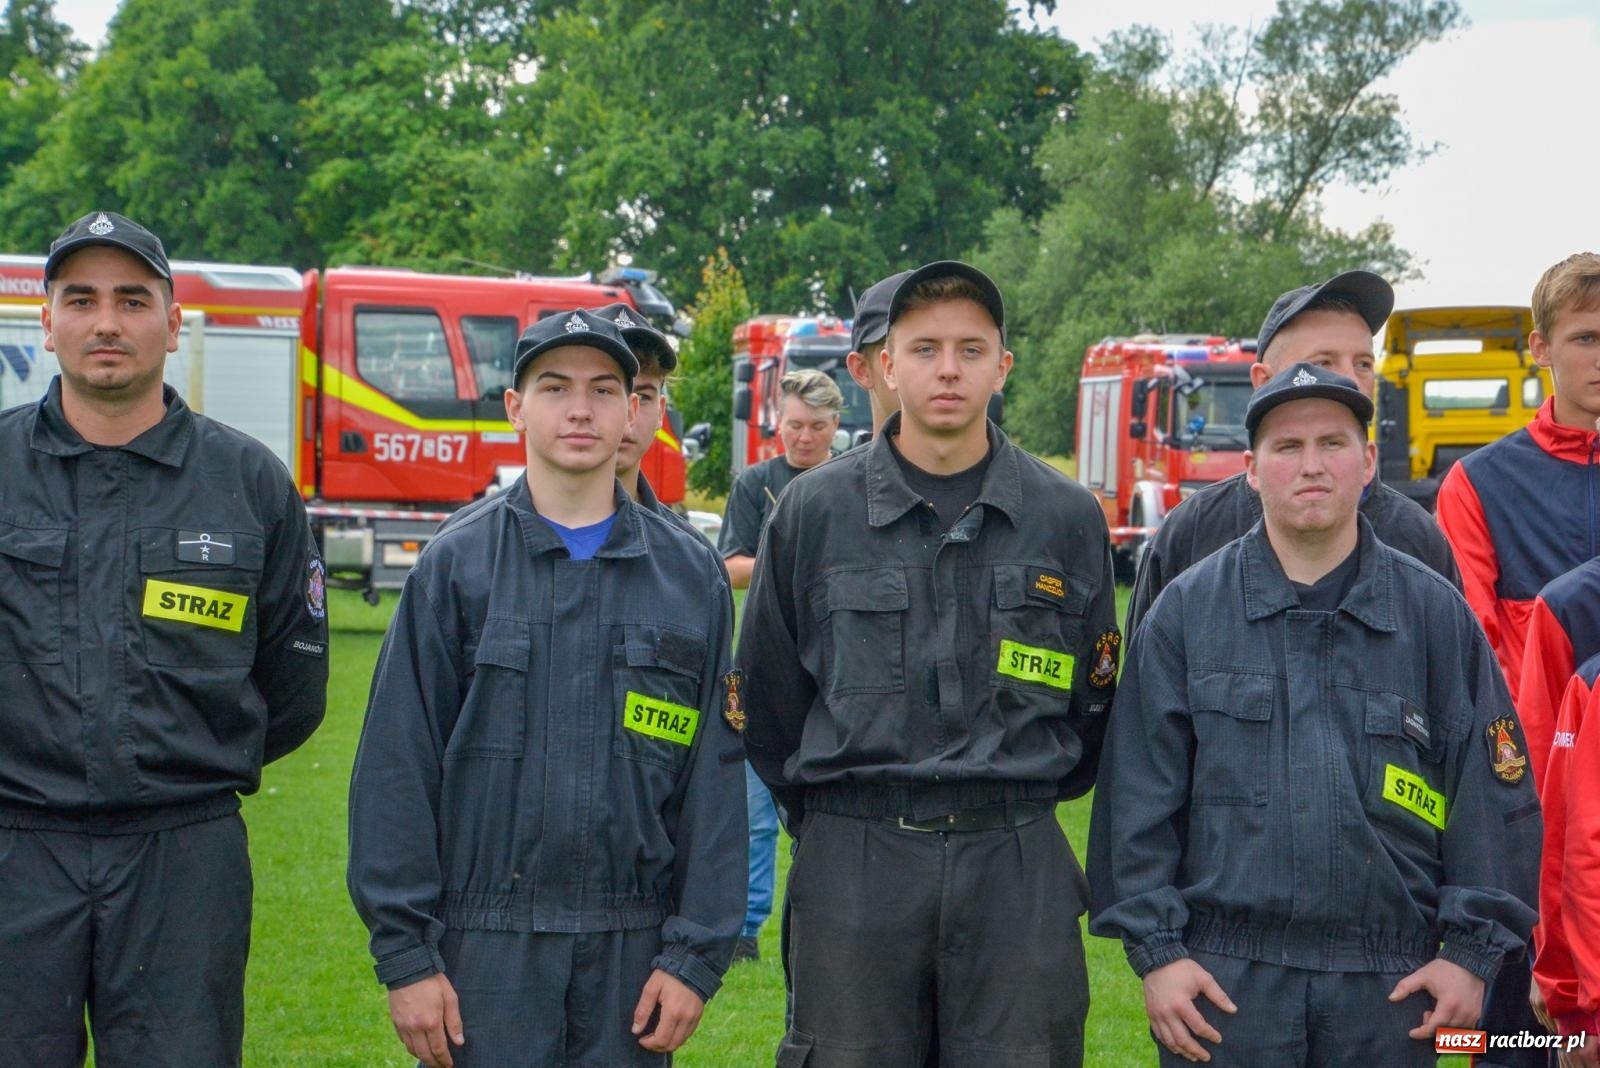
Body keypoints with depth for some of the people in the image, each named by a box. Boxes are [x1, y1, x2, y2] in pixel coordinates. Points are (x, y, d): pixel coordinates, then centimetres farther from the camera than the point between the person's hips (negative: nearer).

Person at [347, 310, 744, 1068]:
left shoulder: (691, 575, 5)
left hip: (633, 949, 2)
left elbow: (714, 777, 3)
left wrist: (697, 955, -2)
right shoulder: (455, 563, 1)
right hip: (484, 945, -1)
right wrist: (404, 953, -6)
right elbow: (397, 767, -2)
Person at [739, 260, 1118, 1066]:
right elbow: (767, 698, 9)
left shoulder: (1068, 517, 4)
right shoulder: (812, 510, 2)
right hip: (850, 871, 0)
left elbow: (1093, 701, 13)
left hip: (1018, 870, 1)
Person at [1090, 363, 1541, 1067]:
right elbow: (1140, 793, 2)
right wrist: (1155, 949, -3)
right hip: (1225, 980, -1)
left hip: (1390, 984, 1)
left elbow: (1491, 794, 5)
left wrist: (1472, 950, 0)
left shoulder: (1436, 614, 5)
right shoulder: (1186, 612, 3)